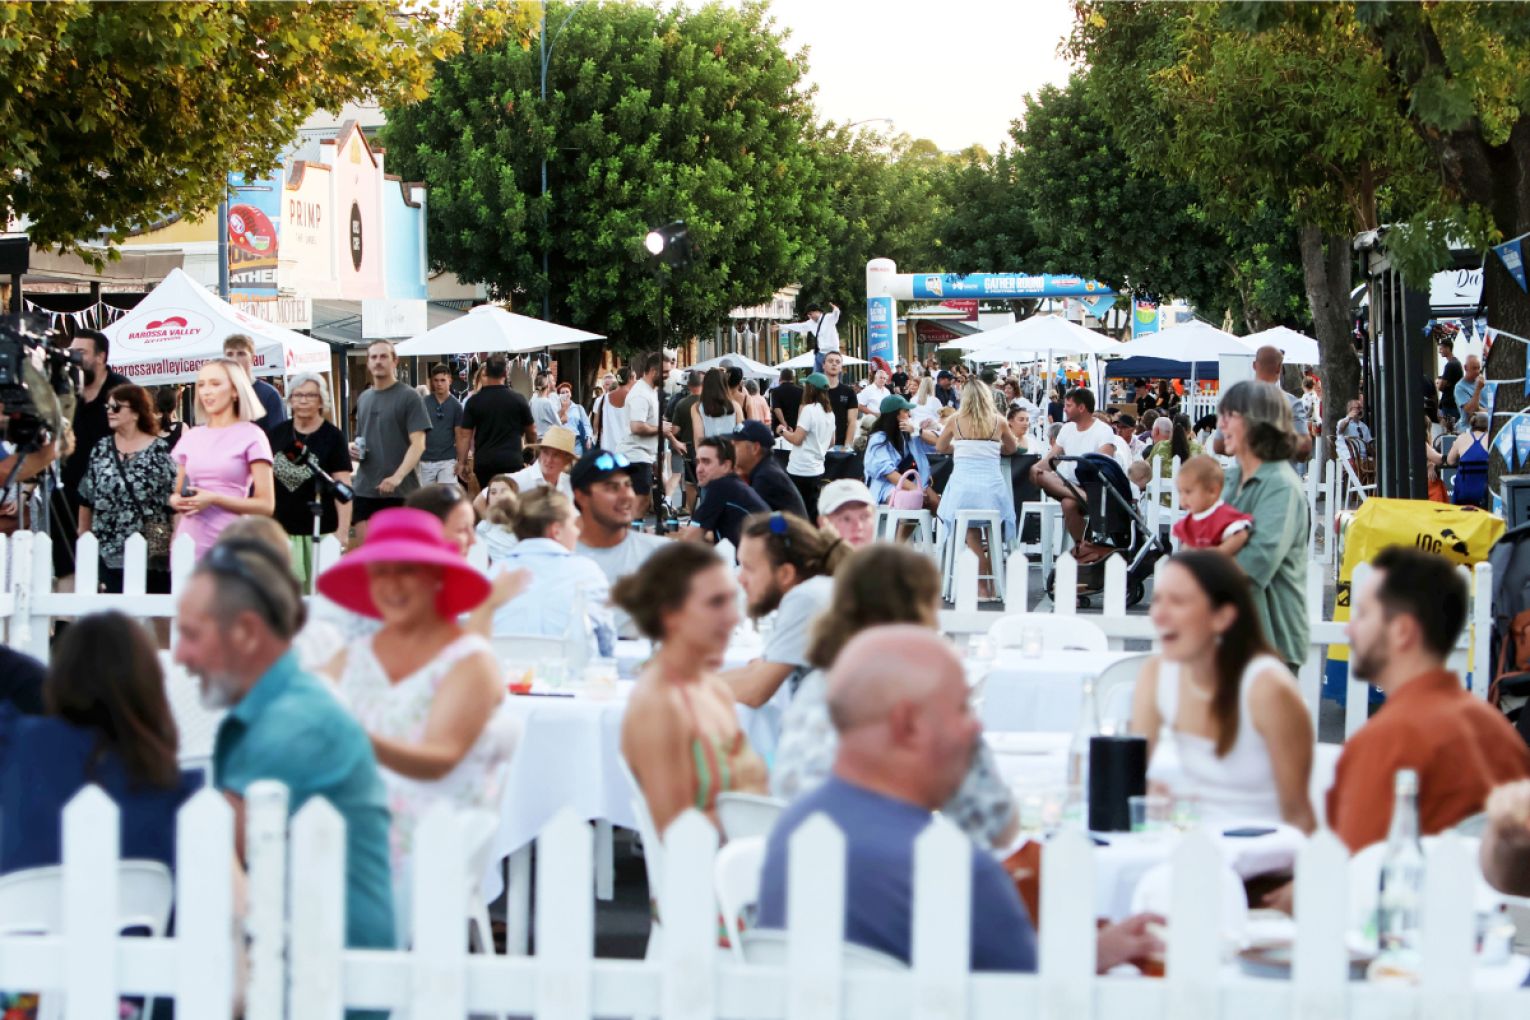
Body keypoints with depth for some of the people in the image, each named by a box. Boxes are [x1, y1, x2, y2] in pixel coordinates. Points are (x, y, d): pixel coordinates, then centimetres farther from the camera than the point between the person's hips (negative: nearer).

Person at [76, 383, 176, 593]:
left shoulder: (161, 451, -5)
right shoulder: (102, 449, 9)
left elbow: (175, 502, -6)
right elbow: (86, 499, 15)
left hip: (151, 557, -4)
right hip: (107, 555, 4)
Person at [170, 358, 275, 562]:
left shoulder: (251, 435, 0)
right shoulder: (191, 437, 15)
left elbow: (266, 505, -4)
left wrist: (214, 499, -14)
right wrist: (177, 501, 0)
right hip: (190, 543, 4)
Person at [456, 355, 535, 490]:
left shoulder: (474, 401, 0)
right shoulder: (518, 400, 0)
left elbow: (465, 435, -1)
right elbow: (531, 432, 12)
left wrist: (461, 462, 6)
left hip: (483, 462, 1)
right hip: (511, 461, -1)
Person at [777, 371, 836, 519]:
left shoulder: (809, 410, -15)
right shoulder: (829, 413, 10)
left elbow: (797, 439, -17)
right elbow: (831, 442, 19)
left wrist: (783, 431, 0)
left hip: (800, 470, -8)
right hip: (817, 469, 8)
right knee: (812, 512, 9)